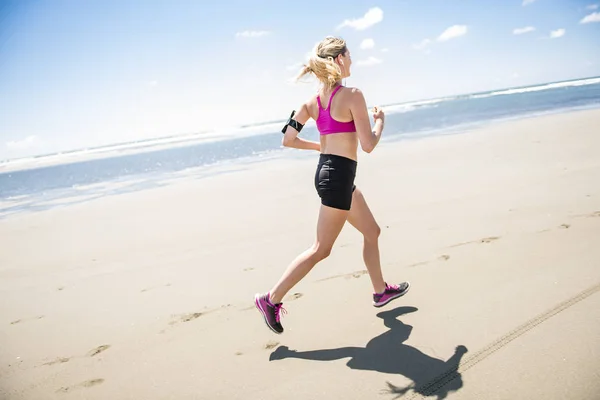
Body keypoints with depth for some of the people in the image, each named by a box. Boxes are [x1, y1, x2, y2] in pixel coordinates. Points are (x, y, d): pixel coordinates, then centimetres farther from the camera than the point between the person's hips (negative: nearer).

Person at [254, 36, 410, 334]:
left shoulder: (314, 100, 8)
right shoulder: (352, 95, -14)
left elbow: (288, 139, 7)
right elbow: (368, 145, -15)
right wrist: (380, 120, 4)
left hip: (326, 170, 9)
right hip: (338, 175, -9)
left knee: (372, 232, 22)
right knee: (321, 249, 0)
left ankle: (381, 291, 36)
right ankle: (271, 299, 5)